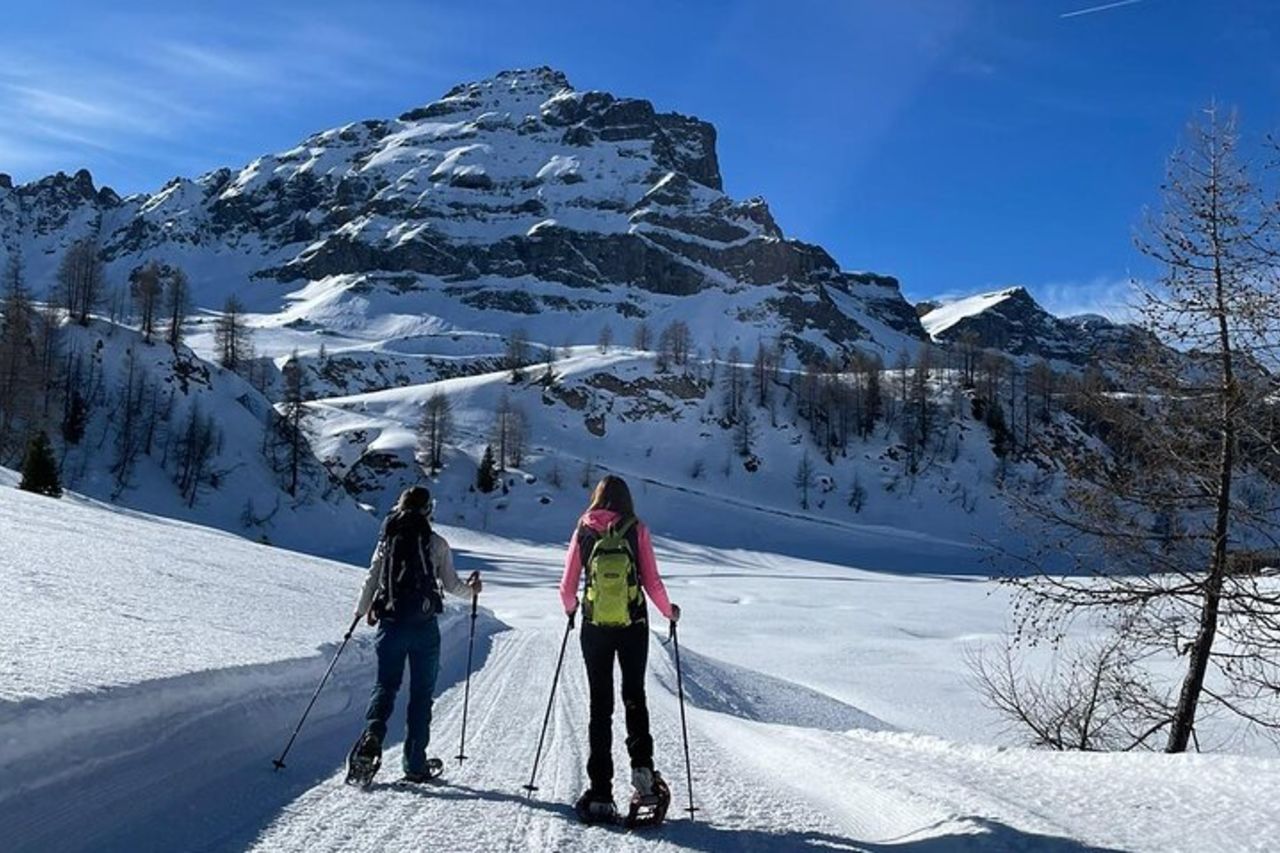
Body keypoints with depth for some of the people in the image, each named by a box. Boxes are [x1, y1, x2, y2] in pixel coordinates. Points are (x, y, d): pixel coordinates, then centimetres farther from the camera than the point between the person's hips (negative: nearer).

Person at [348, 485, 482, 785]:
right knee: (421, 692, 7)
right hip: (424, 626, -2)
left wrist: (361, 612, 24)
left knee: (386, 685, 10)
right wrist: (471, 589, 21)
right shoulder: (436, 543, -1)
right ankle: (415, 764, 8)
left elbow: (371, 580, 7)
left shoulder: (386, 539, 5)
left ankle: (372, 736, -17)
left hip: (390, 623, 2)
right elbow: (451, 584, -1)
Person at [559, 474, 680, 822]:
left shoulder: (583, 533, 0)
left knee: (600, 706, 7)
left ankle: (601, 793, 6)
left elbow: (567, 588, 1)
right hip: (634, 627, 0)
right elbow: (652, 583, -6)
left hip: (595, 628, 1)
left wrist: (570, 608, 23)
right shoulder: (636, 530, -3)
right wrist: (669, 611, 13)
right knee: (634, 696, 19)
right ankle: (641, 766, 0)